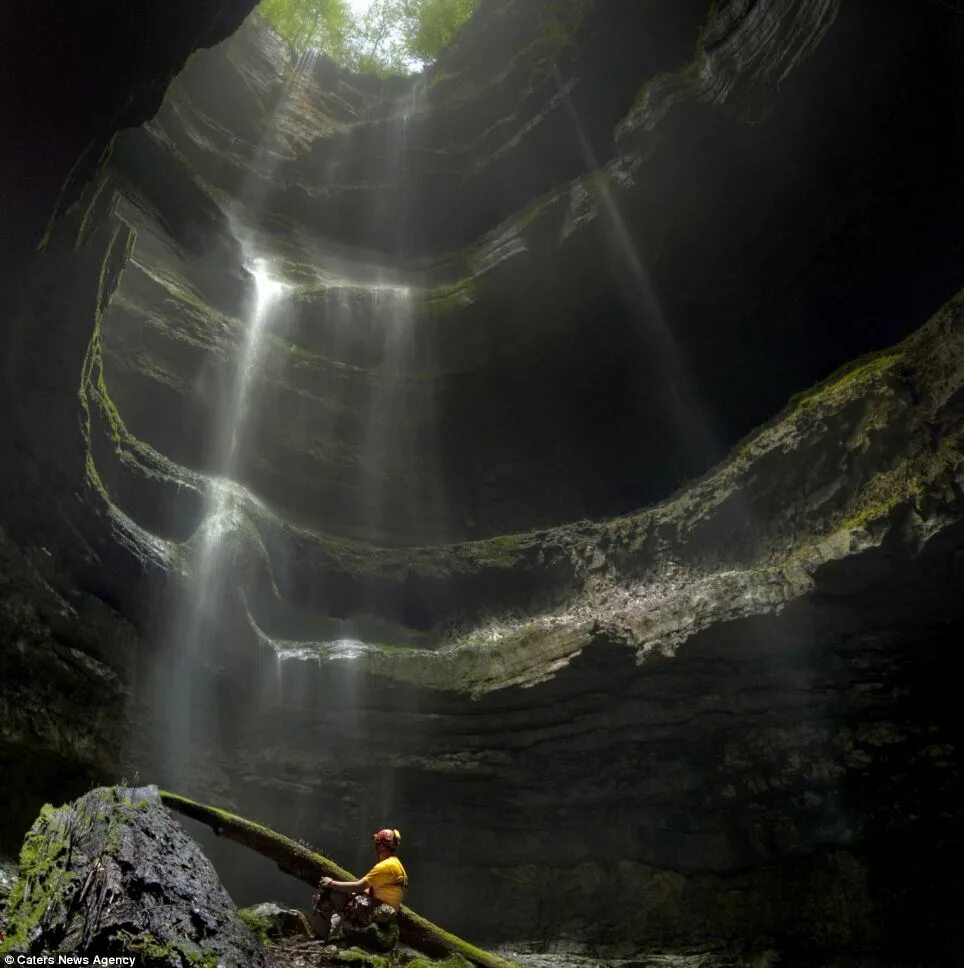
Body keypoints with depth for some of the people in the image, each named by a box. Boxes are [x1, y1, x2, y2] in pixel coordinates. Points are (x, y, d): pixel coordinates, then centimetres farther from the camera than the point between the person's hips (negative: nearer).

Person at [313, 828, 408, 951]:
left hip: (378, 913, -10)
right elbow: (367, 888, 17)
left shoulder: (386, 865, -13)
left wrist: (332, 883, -8)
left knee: (332, 891, -11)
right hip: (383, 912, 10)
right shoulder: (397, 865, 17)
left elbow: (359, 886, -17)